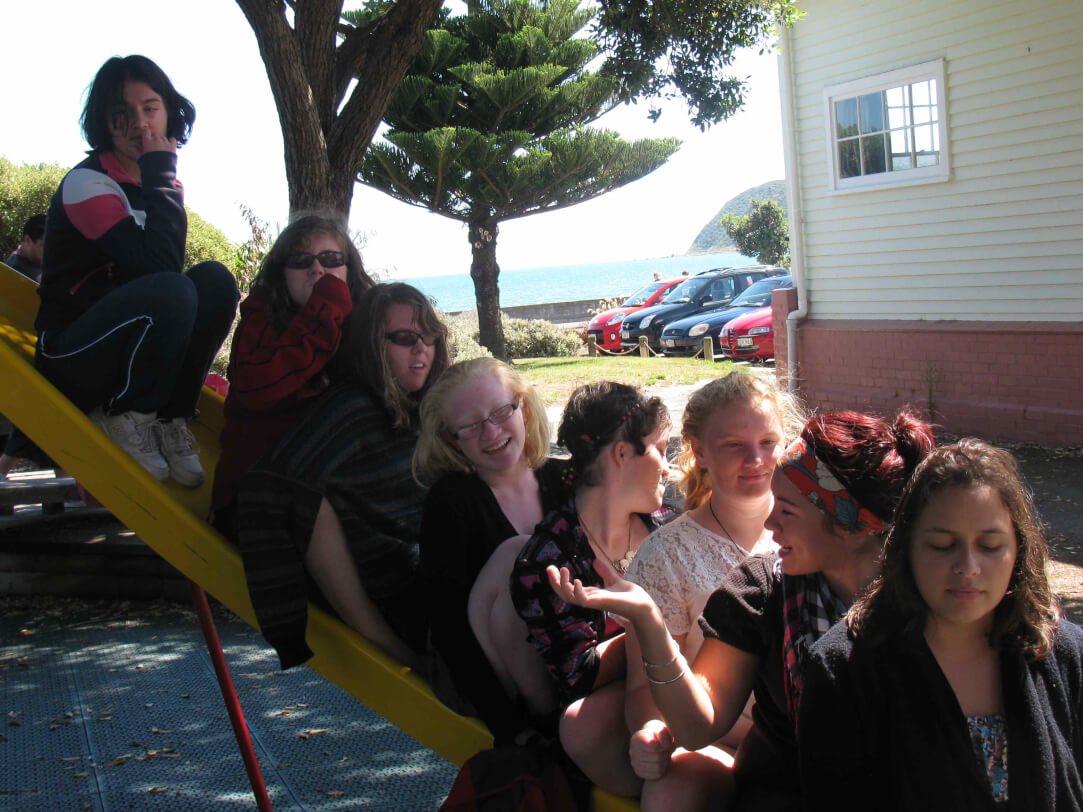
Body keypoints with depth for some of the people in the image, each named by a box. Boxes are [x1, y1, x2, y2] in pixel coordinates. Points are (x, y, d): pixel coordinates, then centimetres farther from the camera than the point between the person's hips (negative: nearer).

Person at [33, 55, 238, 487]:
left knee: (215, 279, -15)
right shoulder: (86, 182, -16)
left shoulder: (154, 181, 8)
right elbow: (159, 264, -29)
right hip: (69, 353, -7)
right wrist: (160, 170, -21)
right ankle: (122, 419, -11)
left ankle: (169, 420, -7)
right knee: (170, 293, -33)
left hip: (129, 344, 7)